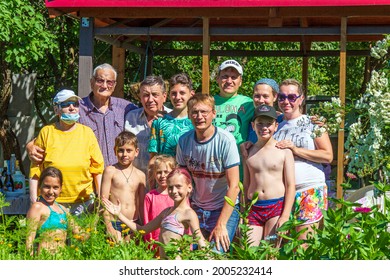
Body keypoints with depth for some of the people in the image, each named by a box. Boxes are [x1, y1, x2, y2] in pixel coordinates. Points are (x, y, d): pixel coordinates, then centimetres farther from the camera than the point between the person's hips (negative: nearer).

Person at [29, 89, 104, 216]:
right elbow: (35, 170, 2)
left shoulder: (87, 133, 6)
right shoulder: (46, 133, 2)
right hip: (52, 203, -1)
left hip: (84, 201, 1)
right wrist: (34, 203, -3)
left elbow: (97, 168, 6)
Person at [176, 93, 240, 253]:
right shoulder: (184, 141, -3)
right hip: (196, 208, 4)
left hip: (225, 208, -4)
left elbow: (234, 186, -17)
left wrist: (221, 225, -20)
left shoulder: (225, 140, -17)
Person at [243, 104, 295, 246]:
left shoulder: (283, 151, 1)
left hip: (277, 207, -3)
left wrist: (285, 217, -9)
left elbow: (291, 186, -1)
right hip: (253, 209, 3)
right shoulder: (248, 152, 12)